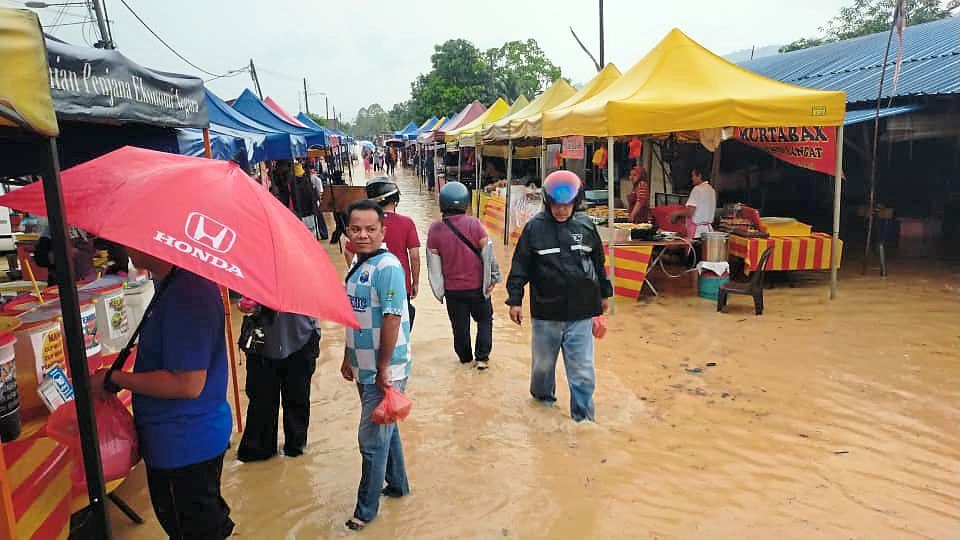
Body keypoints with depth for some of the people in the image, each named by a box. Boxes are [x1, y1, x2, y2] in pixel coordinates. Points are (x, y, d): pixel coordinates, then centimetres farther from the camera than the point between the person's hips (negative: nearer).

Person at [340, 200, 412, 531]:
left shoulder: (387, 267, -19)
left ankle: (366, 510, 19)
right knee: (385, 429, 22)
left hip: (384, 373, -8)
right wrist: (348, 358, 17)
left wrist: (383, 369, -19)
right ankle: (398, 484, 41)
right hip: (364, 370, 8)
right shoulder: (357, 264, 7)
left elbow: (392, 320, -22)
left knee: (373, 440, 3)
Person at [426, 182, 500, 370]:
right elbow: (488, 253, -9)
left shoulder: (435, 229, -8)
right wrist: (493, 277, 4)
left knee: (459, 326, 16)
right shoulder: (473, 224, -14)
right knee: (484, 320, 18)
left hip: (452, 289, 1)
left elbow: (433, 262, -2)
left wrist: (439, 288, 10)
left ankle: (465, 357, 30)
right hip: (477, 286, -1)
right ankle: (482, 358, 13)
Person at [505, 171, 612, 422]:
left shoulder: (586, 226, 2)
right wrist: (515, 299, -4)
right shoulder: (534, 227, -5)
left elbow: (598, 263, 14)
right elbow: (520, 266, -2)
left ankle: (583, 417, 15)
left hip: (581, 314, 1)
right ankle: (542, 394, 46)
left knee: (583, 371, 1)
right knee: (543, 362, 18)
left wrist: (604, 293, 21)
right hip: (546, 313, -1)